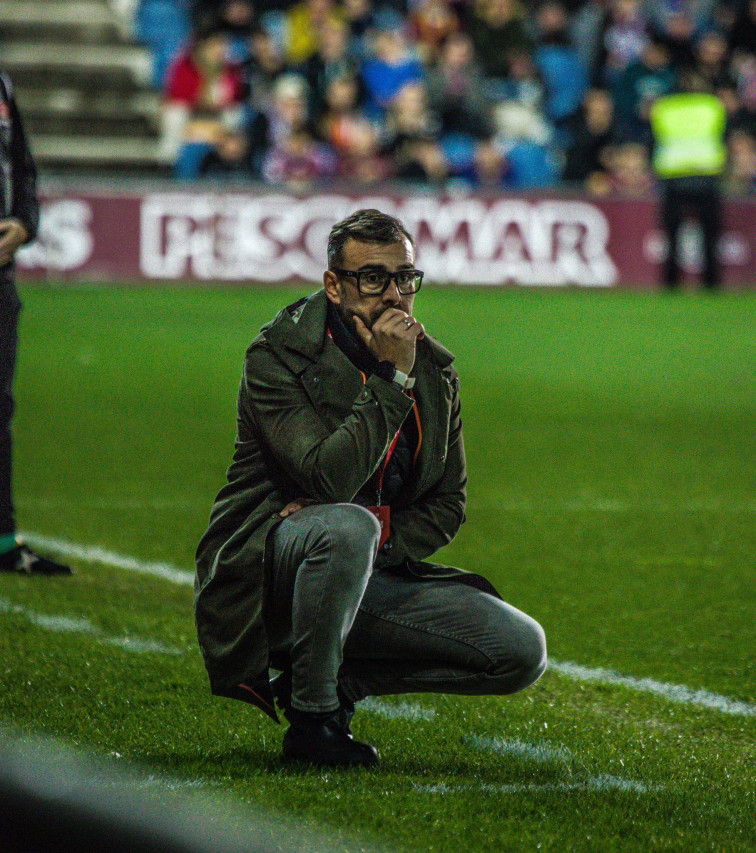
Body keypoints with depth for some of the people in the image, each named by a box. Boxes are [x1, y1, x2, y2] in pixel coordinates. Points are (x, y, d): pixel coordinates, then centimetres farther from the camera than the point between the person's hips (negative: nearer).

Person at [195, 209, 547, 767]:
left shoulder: (434, 370, 6)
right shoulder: (278, 357, -13)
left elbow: (447, 505, 9)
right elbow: (330, 478, -27)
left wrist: (377, 542, -11)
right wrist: (392, 379, -25)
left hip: (373, 573, 6)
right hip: (267, 571, -6)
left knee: (523, 651, -8)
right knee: (347, 526, -40)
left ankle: (337, 682, 3)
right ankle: (311, 719, -22)